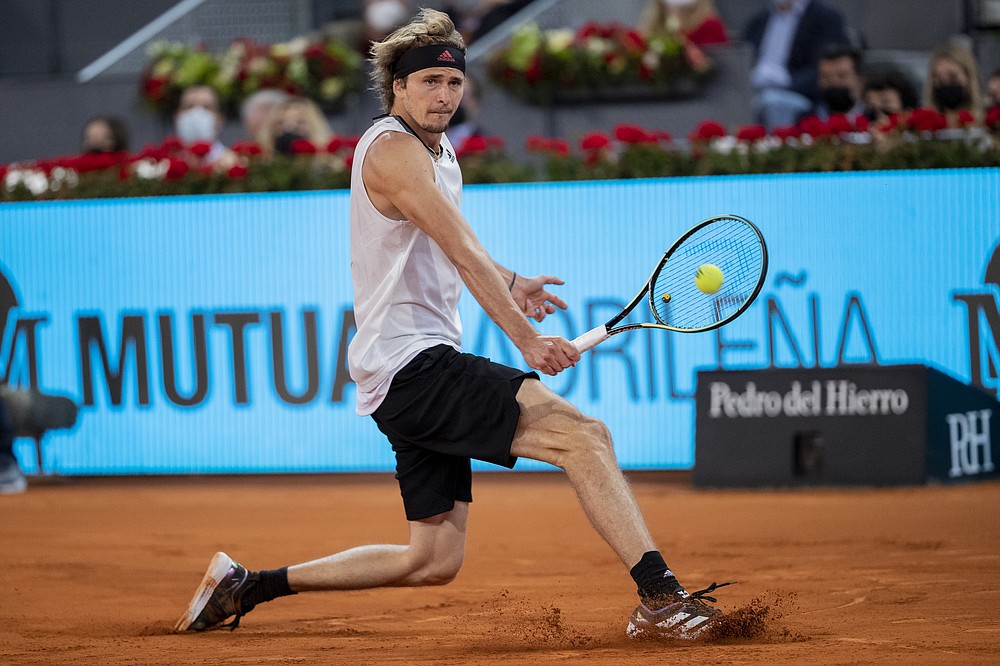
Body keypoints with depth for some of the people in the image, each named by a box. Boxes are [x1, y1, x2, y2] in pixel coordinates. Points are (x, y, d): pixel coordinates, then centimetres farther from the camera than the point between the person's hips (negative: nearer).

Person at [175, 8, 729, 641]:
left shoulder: (439, 149, 18)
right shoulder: (392, 149, -12)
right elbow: (464, 254, -23)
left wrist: (508, 284, 19)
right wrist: (526, 339, -30)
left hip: (425, 367, 10)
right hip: (412, 364, -10)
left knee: (435, 560, 11)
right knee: (584, 435, -23)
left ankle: (247, 584, 17)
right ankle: (661, 597, -33)